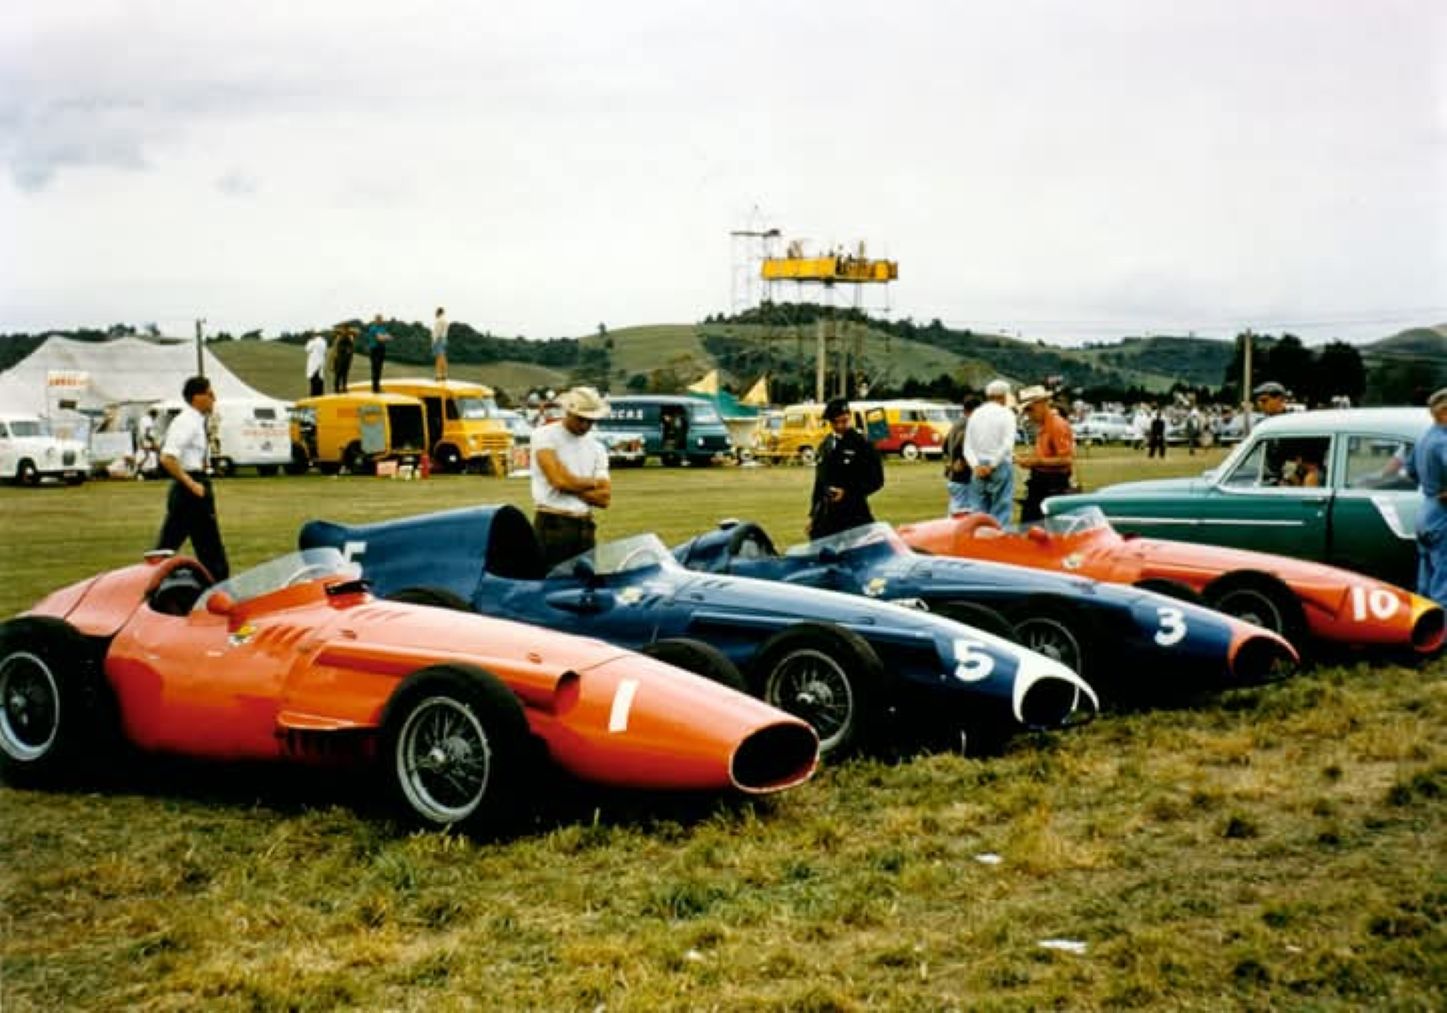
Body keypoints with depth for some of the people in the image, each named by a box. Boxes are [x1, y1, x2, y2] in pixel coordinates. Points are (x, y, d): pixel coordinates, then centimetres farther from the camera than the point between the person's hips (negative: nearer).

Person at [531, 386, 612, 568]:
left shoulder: (596, 448, 13)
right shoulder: (545, 436, -1)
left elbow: (604, 498, 4)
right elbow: (559, 479, -14)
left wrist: (571, 487, -8)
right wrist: (593, 483, 1)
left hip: (585, 527, 5)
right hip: (552, 525, -5)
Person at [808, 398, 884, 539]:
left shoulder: (863, 445, -4)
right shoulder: (825, 446, 15)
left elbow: (876, 481, -5)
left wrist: (848, 493, -16)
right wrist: (813, 515, 18)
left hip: (853, 517, -6)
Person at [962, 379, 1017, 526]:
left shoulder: (976, 414, 10)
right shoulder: (1006, 413, -4)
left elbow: (968, 446, 5)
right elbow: (1007, 444, -15)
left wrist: (976, 466, -6)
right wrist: (992, 465, -12)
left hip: (978, 469, 5)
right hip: (1000, 467, -4)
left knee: (977, 513, 6)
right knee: (1000, 514, -2)